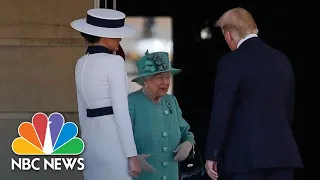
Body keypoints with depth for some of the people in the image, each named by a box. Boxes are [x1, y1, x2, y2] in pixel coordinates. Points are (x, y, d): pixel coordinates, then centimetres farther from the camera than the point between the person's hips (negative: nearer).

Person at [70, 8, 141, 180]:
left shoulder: (81, 63, 12)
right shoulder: (114, 62, -12)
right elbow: (121, 111, -16)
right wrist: (132, 155, -15)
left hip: (93, 142, 8)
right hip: (115, 143, -8)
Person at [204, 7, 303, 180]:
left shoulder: (231, 62, -7)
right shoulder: (282, 60, 12)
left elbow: (221, 112, -10)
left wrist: (211, 155, -6)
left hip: (246, 154, -6)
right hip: (282, 151, 6)